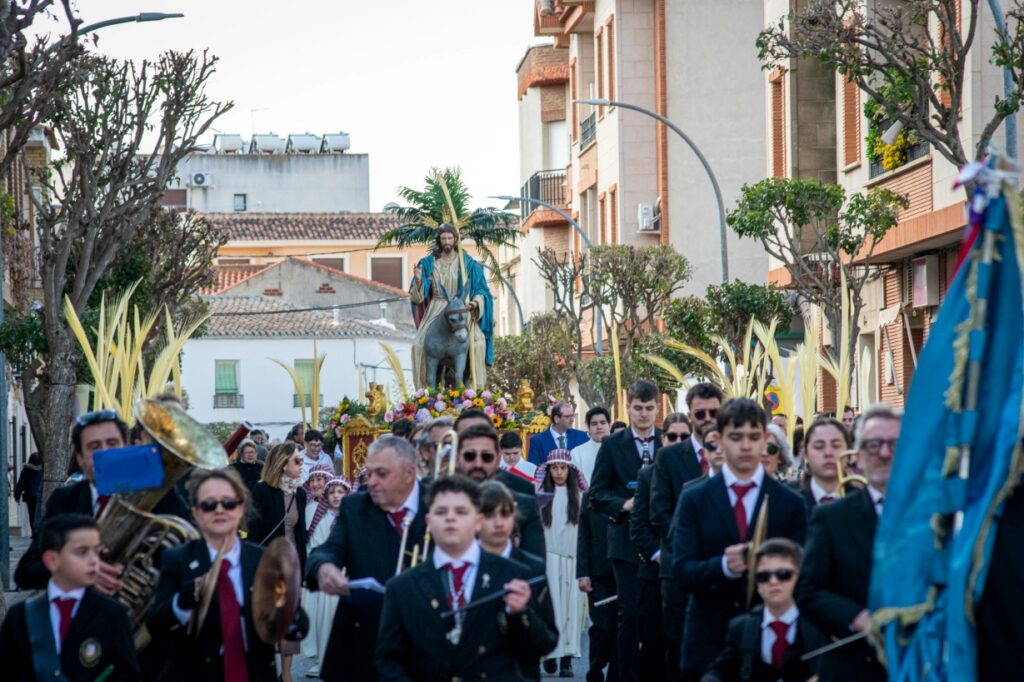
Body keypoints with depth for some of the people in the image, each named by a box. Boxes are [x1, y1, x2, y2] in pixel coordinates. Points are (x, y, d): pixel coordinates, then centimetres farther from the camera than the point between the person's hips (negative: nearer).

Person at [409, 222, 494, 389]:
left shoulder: (468, 263, 2)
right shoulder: (429, 263, 6)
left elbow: (481, 289, 4)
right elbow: (419, 295, 4)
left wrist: (475, 302, -16)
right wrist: (418, 280, -16)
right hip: (437, 311, 1)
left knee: (477, 342, -25)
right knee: (420, 343, -22)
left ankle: (473, 384, -17)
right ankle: (429, 386, -15)